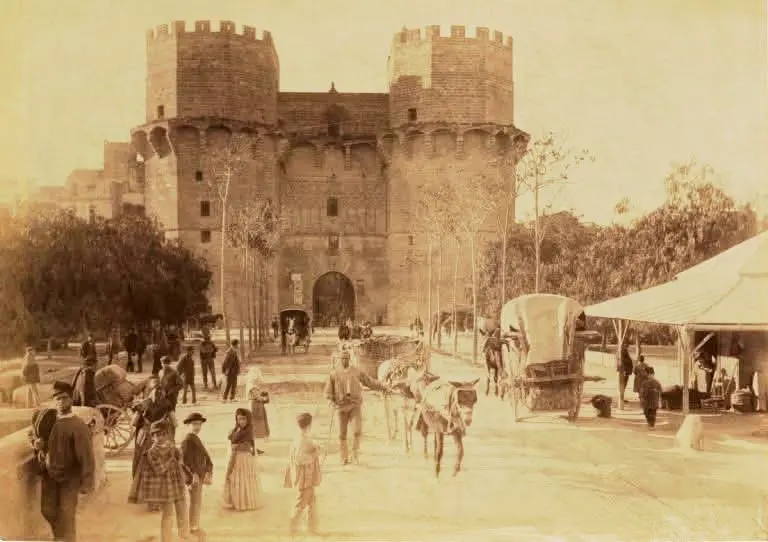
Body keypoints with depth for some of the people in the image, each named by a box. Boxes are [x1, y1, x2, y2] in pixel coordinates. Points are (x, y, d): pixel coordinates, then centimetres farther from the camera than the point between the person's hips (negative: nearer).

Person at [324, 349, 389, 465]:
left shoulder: (356, 372, 5)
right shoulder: (333, 374, 1)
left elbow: (370, 381, 12)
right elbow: (328, 392, 0)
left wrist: (383, 388, 13)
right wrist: (332, 403, -16)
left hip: (355, 405, 0)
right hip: (341, 406, 0)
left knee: (357, 430, -15)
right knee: (342, 434, 4)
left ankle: (355, 454, 5)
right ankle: (344, 458, 17)